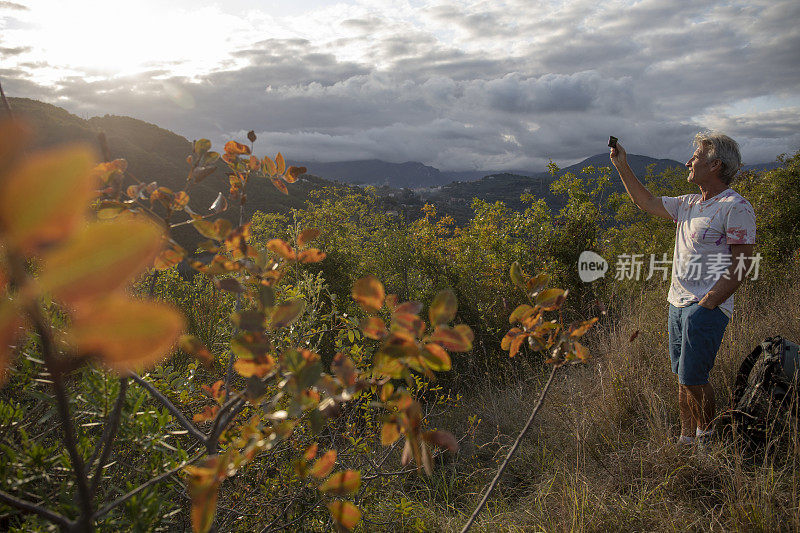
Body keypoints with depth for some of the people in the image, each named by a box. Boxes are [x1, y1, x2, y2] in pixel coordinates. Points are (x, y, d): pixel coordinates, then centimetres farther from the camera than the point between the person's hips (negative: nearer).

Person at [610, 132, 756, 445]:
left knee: (693, 378, -7)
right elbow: (647, 203, 23)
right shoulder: (689, 204, 14)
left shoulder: (736, 208, -10)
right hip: (678, 302, 8)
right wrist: (622, 166, 19)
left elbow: (742, 264, -13)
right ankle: (686, 439, 22)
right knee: (682, 376, 11)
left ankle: (708, 440, 14)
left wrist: (707, 303, -18)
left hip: (707, 308, -8)